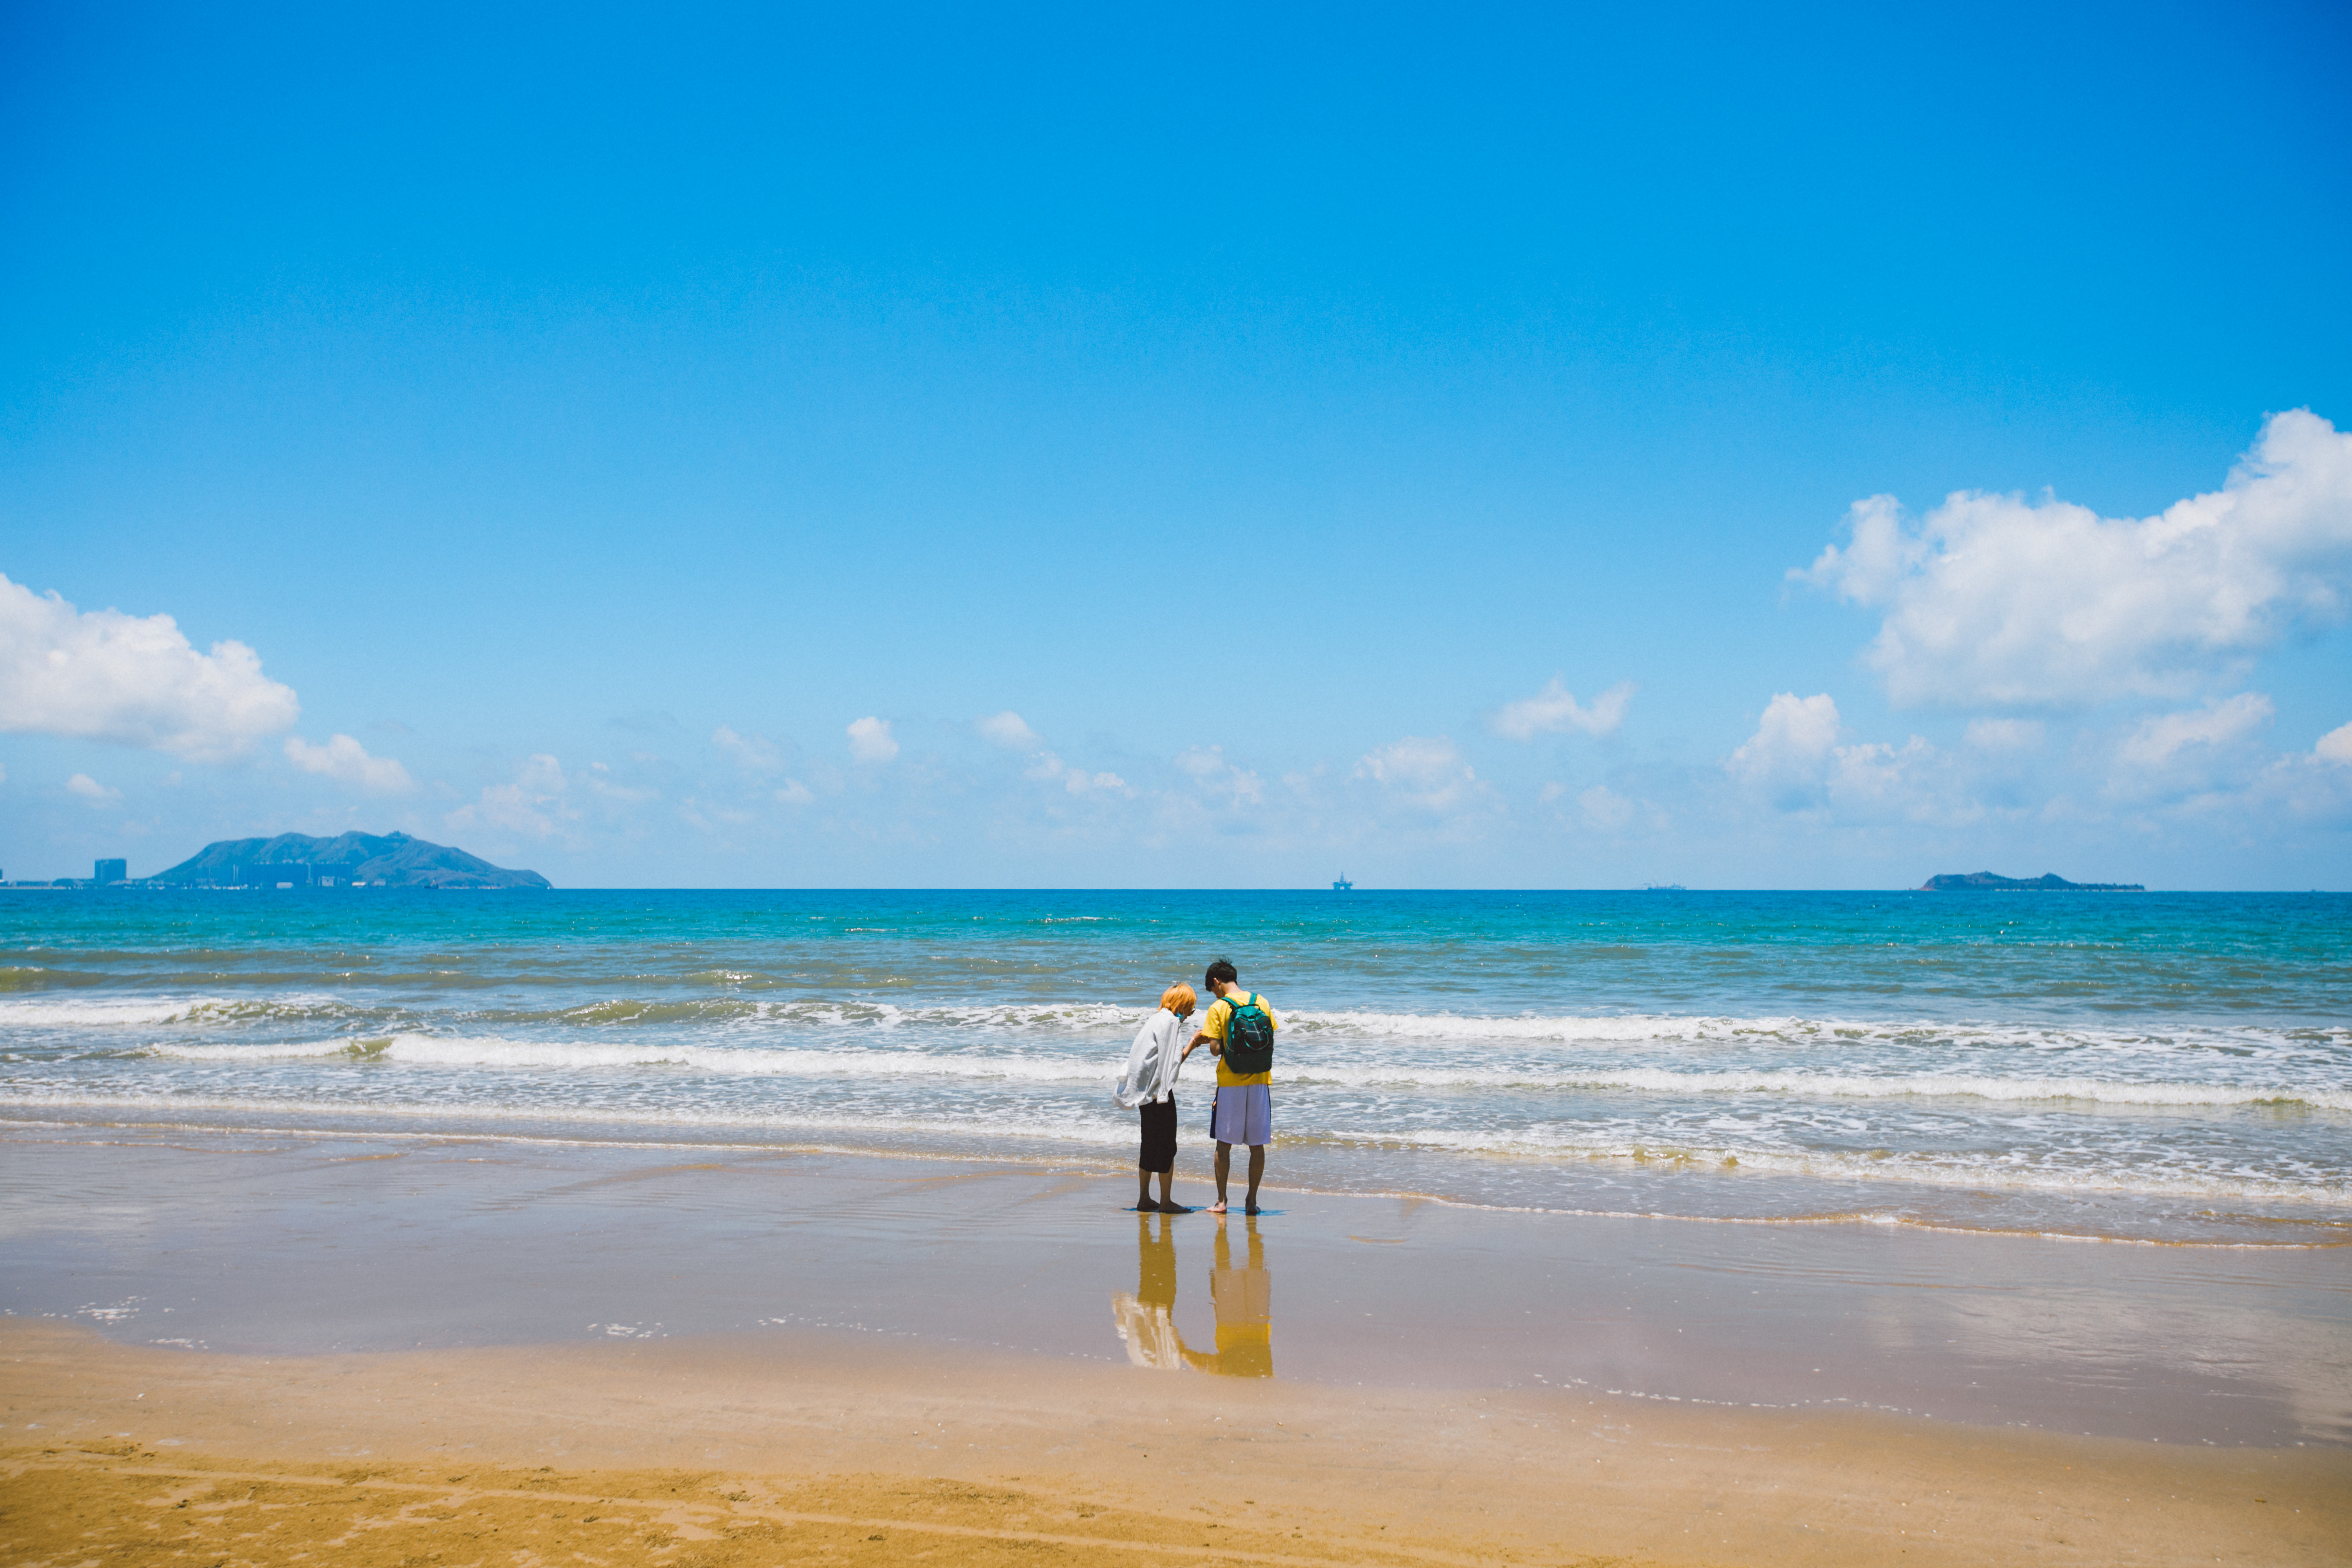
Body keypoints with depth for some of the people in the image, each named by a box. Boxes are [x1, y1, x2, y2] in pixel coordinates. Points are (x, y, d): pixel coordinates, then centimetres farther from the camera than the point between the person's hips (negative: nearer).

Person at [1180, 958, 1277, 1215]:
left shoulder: (1218, 1008, -7)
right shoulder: (1262, 1003, 4)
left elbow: (1216, 1049, -13)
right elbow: (1271, 1038, 9)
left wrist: (1210, 1041, 11)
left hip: (1230, 1083, -3)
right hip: (1260, 1082, 3)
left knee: (1224, 1143, 7)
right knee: (1257, 1144, 8)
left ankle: (1221, 1201, 8)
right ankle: (1252, 1200, 10)